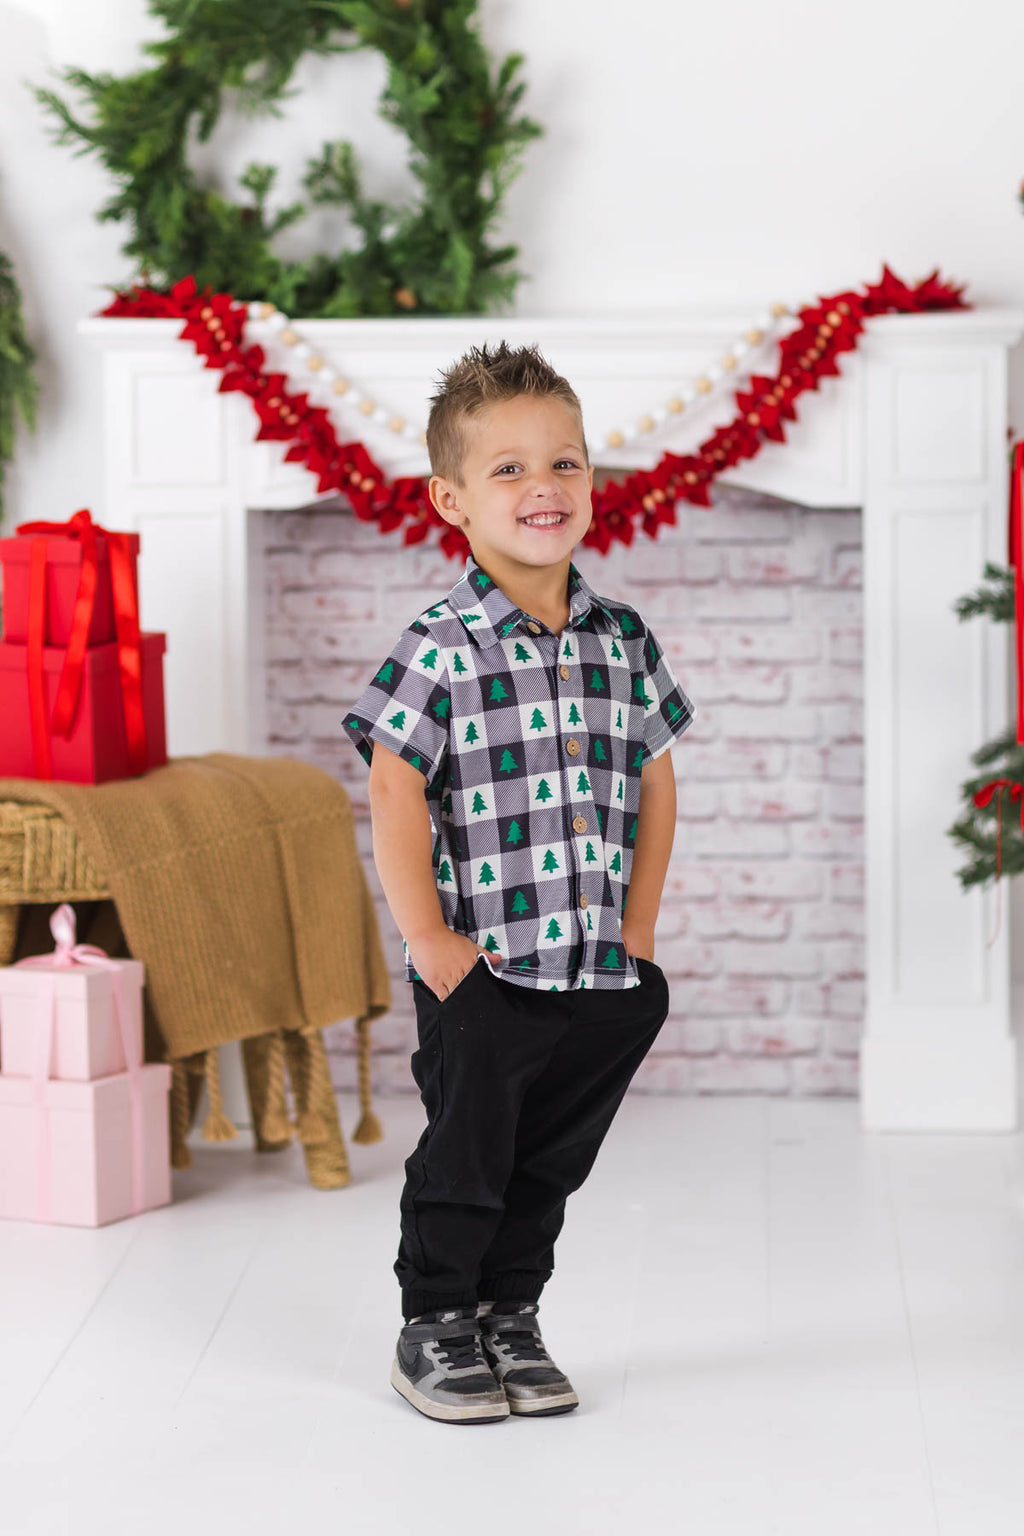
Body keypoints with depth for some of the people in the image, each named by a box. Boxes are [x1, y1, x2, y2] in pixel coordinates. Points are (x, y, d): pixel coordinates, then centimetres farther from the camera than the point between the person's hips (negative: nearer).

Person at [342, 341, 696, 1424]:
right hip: (481, 970, -5)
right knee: (466, 1159, 6)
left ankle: (511, 1317, 32)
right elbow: (393, 792, -12)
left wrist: (639, 928, 6)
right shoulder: (441, 648, -11)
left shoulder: (623, 641, 5)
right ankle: (434, 1330, 24)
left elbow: (653, 782, 11)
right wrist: (426, 937, -14)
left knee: (551, 1164, 15)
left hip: (598, 970, 5)